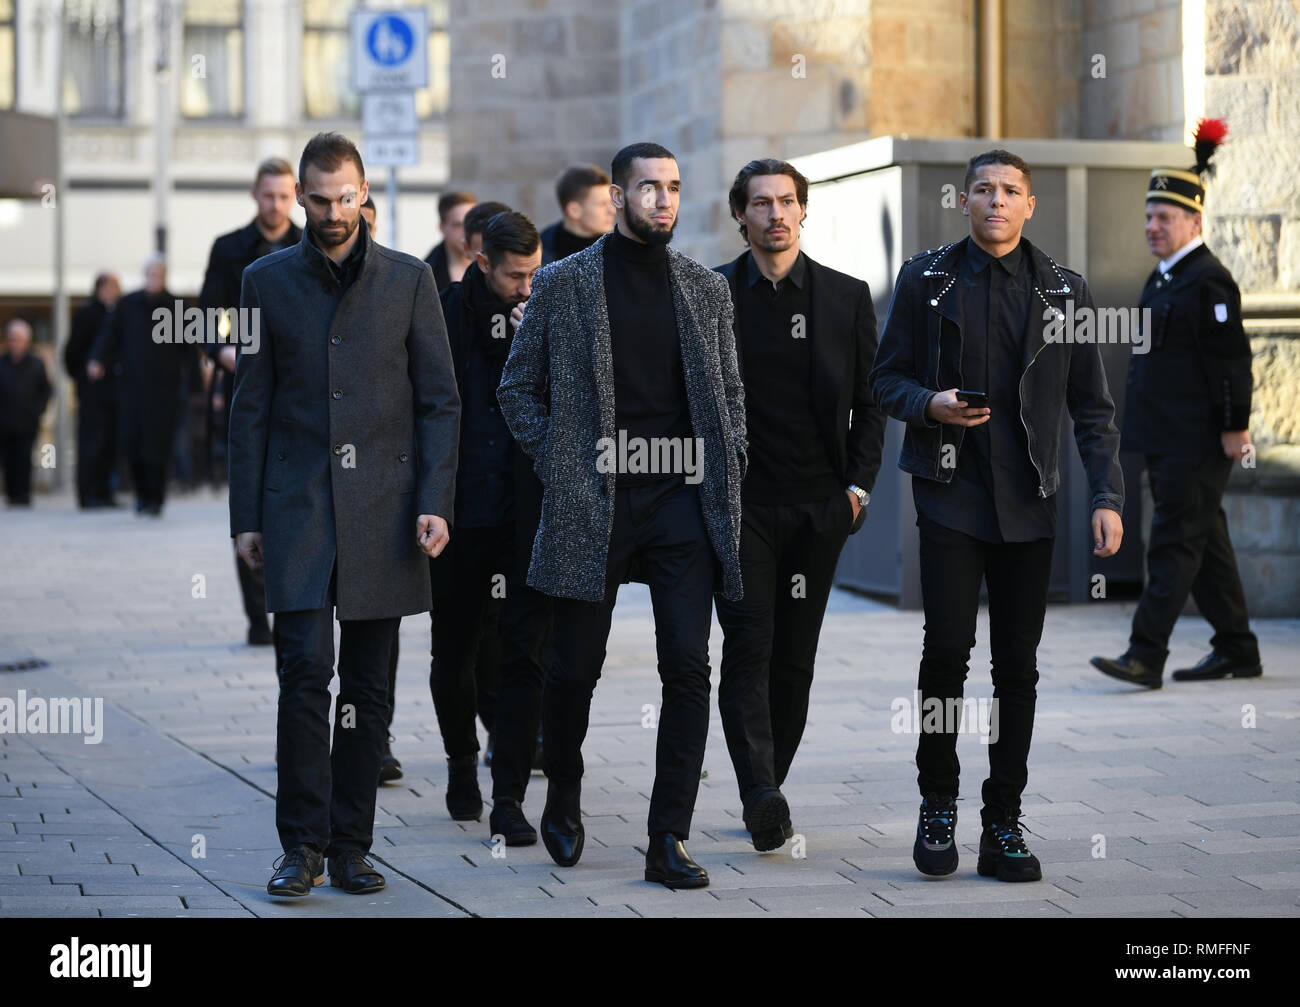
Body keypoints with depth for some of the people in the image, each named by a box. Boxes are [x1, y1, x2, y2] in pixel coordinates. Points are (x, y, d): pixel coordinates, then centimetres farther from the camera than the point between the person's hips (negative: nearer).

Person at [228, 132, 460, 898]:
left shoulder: (408, 280, 5)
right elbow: (250, 406, 9)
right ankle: (302, 844, -4)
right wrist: (246, 516, 4)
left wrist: (435, 503, -6)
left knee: (368, 683, 4)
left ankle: (351, 844, 12)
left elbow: (440, 400, 5)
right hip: (298, 503, -1)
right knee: (307, 668, -11)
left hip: (383, 505, 1)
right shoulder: (268, 281, 7)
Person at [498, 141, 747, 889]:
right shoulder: (564, 283, 2)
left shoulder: (707, 289, 10)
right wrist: (555, 463, -1)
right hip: (593, 501, -2)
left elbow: (730, 391, 17)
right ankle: (563, 801, 31)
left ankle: (670, 840, -1)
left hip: (683, 499, 2)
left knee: (689, 667, -7)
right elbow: (518, 387, 8)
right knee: (577, 667, 6)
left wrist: (727, 472, 5)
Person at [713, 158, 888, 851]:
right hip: (738, 501, -2)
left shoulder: (847, 297, 7)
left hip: (817, 507, 2)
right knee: (748, 645, -12)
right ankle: (761, 796, -20)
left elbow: (868, 402, 11)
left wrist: (857, 485, 2)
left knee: (795, 657, 6)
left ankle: (766, 787, 17)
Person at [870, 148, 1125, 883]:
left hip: (1029, 501, 1)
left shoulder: (1065, 291, 7)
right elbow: (888, 379, 9)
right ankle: (938, 806, 7)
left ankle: (1004, 825, 9)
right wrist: (930, 404, -13)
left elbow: (1092, 408, 7)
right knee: (947, 648, -11)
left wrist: (1108, 497, -3)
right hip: (951, 492, -1)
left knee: (1018, 664, 2)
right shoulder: (926, 280, 6)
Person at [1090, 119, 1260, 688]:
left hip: (1198, 444, -10)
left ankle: (1146, 657, -11)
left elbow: (1232, 357, -16)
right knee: (1205, 544, 13)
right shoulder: (1162, 279, 16)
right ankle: (1237, 652, 21)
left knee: (1174, 544, -9)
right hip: (1166, 443, 10)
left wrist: (1235, 427, -17)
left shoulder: (1209, 282, -13)